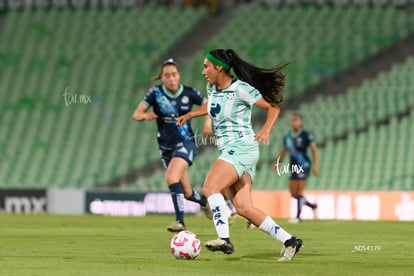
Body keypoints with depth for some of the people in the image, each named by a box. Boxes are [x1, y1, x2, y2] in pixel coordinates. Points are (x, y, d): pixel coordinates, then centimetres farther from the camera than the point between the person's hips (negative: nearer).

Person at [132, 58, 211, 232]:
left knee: (171, 177, -30)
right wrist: (145, 115, -28)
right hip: (166, 147, 4)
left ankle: (180, 222, -30)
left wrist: (208, 121, -12)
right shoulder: (155, 93, -4)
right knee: (186, 192, 11)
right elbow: (136, 114, -5)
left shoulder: (189, 93, -6)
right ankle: (204, 202, 44)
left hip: (185, 143, -4)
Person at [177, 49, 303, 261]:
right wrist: (190, 114, 28)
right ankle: (289, 241, 4)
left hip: (242, 147, -8)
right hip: (228, 151, 8)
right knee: (243, 208, -1)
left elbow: (273, 107, -7)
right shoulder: (212, 88, 11)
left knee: (210, 188, -25)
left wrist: (265, 131, -21)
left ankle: (224, 239, -29)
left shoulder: (241, 89, -12)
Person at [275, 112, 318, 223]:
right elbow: (283, 151, 21)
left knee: (299, 192, -9)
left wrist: (315, 165, -11)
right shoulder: (287, 137, 9)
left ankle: (298, 216, -3)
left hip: (304, 165, -7)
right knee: (293, 193, 6)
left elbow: (314, 149, -6)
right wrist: (277, 163, 10)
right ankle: (312, 206, 25)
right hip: (293, 167, 7)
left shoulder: (305, 135, -7)